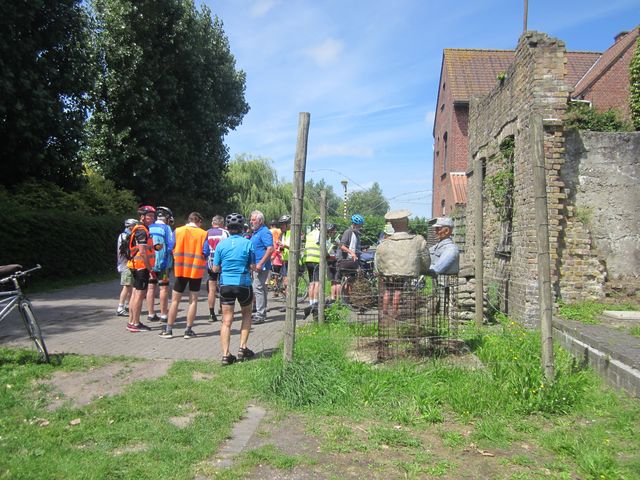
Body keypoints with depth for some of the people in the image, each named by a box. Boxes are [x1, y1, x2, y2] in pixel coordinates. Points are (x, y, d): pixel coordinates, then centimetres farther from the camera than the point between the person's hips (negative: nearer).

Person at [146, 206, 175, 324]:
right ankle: (163, 315, 2)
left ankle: (151, 314, 17)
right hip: (163, 262, -6)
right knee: (164, 288, 0)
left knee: (151, 288, 11)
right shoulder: (166, 228, -7)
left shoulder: (149, 228, 9)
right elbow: (171, 245, -12)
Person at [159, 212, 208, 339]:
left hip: (180, 269, 1)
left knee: (175, 300, 10)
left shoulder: (177, 231, -1)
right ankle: (189, 330, 9)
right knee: (193, 300, 8)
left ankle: (169, 329, 13)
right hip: (196, 270, -1)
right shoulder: (203, 233, -4)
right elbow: (205, 252, -7)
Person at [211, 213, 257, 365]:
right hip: (244, 284, -1)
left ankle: (226, 354, -2)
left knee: (226, 321, 5)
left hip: (226, 285, 1)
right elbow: (253, 266, -3)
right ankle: (243, 348, 15)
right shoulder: (247, 243, -5)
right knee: (246, 314, 21)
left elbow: (215, 268, 1)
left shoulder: (221, 244, -1)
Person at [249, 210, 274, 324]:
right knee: (261, 288, 14)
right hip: (257, 266, 10)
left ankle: (260, 315, -7)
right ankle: (262, 313, 22)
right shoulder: (255, 232, 17)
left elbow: (270, 249, -23)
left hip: (262, 266, -10)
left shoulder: (264, 232, -14)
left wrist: (260, 263, -25)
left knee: (257, 288, -11)